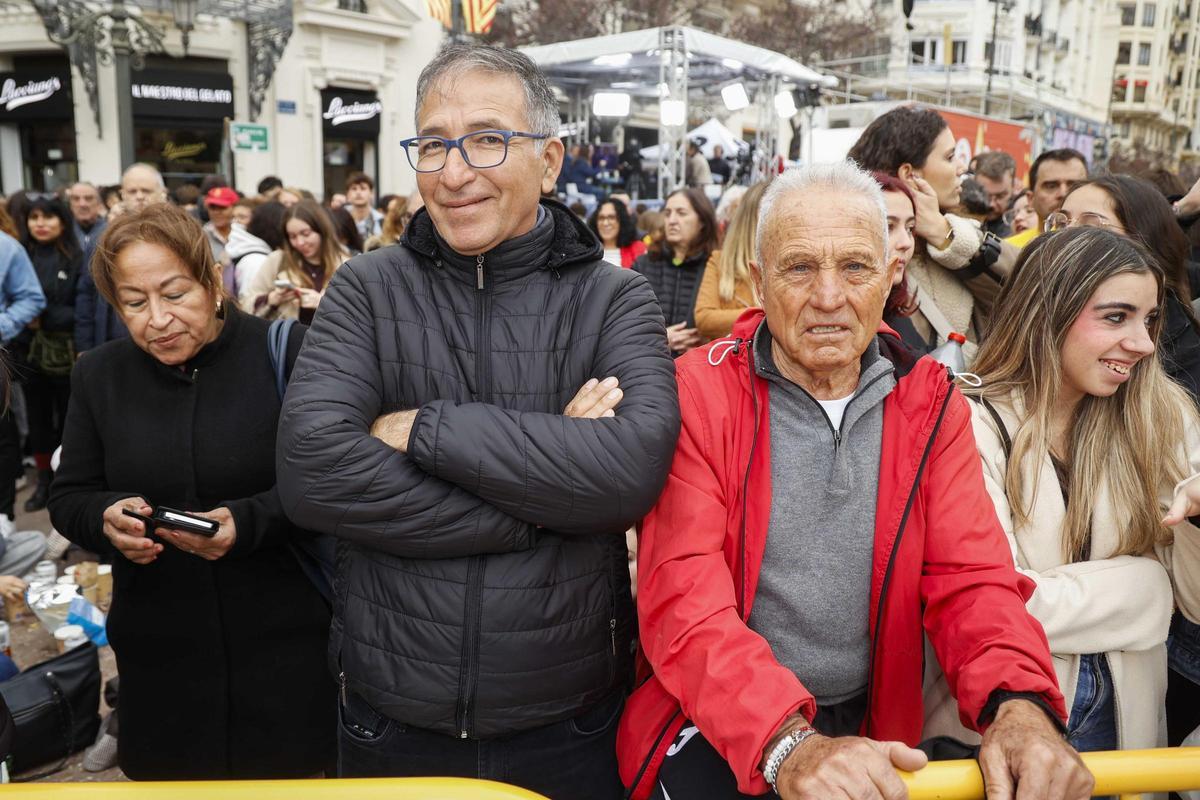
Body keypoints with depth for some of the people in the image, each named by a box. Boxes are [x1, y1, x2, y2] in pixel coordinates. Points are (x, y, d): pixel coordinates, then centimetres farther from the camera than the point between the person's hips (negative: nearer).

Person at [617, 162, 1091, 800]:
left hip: (873, 728, 5)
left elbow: (970, 577, -4)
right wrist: (788, 743, -32)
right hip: (717, 729, -5)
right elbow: (684, 601, -18)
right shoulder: (697, 393, -10)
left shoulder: (930, 403, 2)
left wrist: (1019, 705, -24)